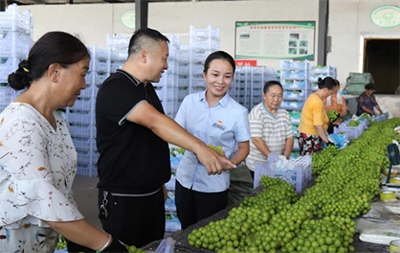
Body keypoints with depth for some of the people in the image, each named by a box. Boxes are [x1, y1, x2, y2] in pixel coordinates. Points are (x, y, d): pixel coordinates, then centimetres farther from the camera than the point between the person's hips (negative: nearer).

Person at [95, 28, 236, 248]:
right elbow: (154, 121, -33)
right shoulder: (115, 88, -18)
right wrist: (200, 148, -42)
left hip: (153, 194, 8)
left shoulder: (147, 88, 11)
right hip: (123, 199, -8)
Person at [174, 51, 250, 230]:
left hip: (214, 186, -3)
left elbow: (244, 148, -2)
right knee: (186, 231, 18)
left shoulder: (238, 112, -11)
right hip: (184, 179, 3)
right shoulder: (190, 101, -3)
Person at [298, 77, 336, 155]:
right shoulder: (317, 102, -20)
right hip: (310, 137, -10)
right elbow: (318, 125, -23)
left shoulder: (313, 96, 9)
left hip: (305, 133, 10)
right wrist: (327, 141, -20)